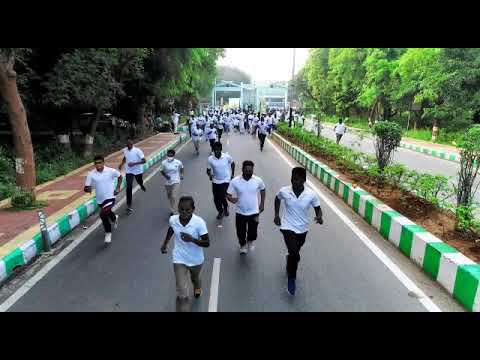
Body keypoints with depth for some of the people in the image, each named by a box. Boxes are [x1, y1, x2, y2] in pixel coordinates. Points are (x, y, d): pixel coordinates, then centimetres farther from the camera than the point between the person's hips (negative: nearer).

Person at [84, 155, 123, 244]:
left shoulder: (111, 171, -12)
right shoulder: (91, 174, -9)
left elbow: (120, 176, 7)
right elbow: (86, 187, -7)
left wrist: (118, 188, -1)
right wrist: (87, 189, -31)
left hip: (110, 198, -4)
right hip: (100, 200, 4)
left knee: (103, 214, -23)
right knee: (107, 213, 26)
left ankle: (108, 233, -2)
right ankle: (114, 218, 63)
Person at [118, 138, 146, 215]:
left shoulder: (137, 151, -21)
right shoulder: (125, 150, -4)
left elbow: (144, 161, -25)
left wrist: (134, 163, -34)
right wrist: (121, 164, 2)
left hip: (138, 171, -2)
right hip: (129, 171, 2)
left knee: (140, 182, 25)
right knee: (129, 187, -8)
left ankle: (141, 185, 67)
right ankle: (129, 206, -6)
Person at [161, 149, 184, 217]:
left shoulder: (178, 162, -14)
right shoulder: (164, 163, -12)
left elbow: (181, 168, 8)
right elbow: (162, 171, 1)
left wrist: (182, 175, -2)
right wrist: (165, 176, -17)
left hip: (175, 181, -3)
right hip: (167, 182, 3)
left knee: (173, 196, -14)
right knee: (169, 196, 17)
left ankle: (172, 211, -1)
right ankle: (173, 208, 44)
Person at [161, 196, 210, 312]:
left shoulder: (199, 222, -29)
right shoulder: (173, 220, -17)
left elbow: (207, 243, -23)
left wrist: (192, 239, -38)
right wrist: (165, 243, 5)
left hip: (196, 259, 0)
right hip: (179, 259, 0)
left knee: (195, 278, 33)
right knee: (182, 294, -6)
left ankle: (197, 287, 70)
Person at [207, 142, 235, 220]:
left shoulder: (227, 157, -13)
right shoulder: (210, 159, -11)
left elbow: (232, 163, 6)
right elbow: (208, 170, -1)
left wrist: (232, 174, 6)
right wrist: (210, 175, -21)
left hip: (225, 180, -2)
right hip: (215, 181, 2)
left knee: (222, 197, -13)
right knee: (216, 199, 8)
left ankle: (225, 207, 22)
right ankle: (220, 211, 36)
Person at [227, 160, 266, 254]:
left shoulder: (258, 180, -12)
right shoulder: (235, 181, -16)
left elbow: (262, 190, 9)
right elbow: (228, 194, -10)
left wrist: (262, 204, 9)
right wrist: (231, 199, -33)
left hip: (254, 212, 0)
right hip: (240, 212, 0)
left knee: (253, 233, 7)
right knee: (241, 232, 14)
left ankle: (250, 242, 44)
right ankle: (243, 245, 47)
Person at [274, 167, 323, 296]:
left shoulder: (311, 195, -17)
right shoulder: (284, 191, -16)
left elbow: (317, 208, -2)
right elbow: (277, 199, 7)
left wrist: (319, 217, -23)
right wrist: (276, 214, 3)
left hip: (302, 229, 3)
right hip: (288, 227, -2)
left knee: (294, 252, 24)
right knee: (295, 255, -16)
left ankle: (290, 259, 60)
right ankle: (291, 278, 11)